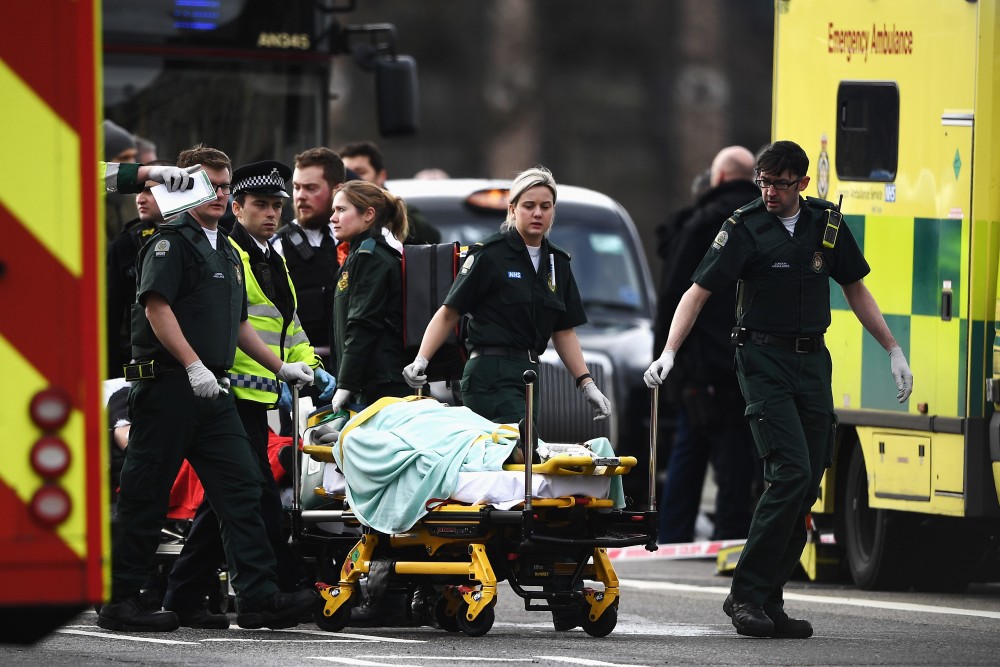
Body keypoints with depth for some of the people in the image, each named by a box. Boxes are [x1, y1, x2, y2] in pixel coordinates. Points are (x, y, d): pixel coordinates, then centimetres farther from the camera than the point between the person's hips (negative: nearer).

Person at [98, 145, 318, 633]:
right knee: (145, 495, -4)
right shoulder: (171, 242, -5)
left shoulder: (227, 253, 23)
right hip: (168, 385, -8)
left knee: (241, 488, 0)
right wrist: (192, 364, -23)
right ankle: (118, 600, 1)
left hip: (213, 391, 8)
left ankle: (258, 597, -4)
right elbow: (157, 306, -17)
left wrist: (279, 367, 26)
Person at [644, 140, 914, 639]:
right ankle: (746, 595, -14)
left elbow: (855, 289, 19)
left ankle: (769, 602, 6)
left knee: (808, 483, 1)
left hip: (813, 362, 5)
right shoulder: (745, 228, -6)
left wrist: (893, 350, 17)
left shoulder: (827, 223, 7)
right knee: (791, 472, -18)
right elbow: (698, 292, -9)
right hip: (763, 359, -5)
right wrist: (668, 353, -21)